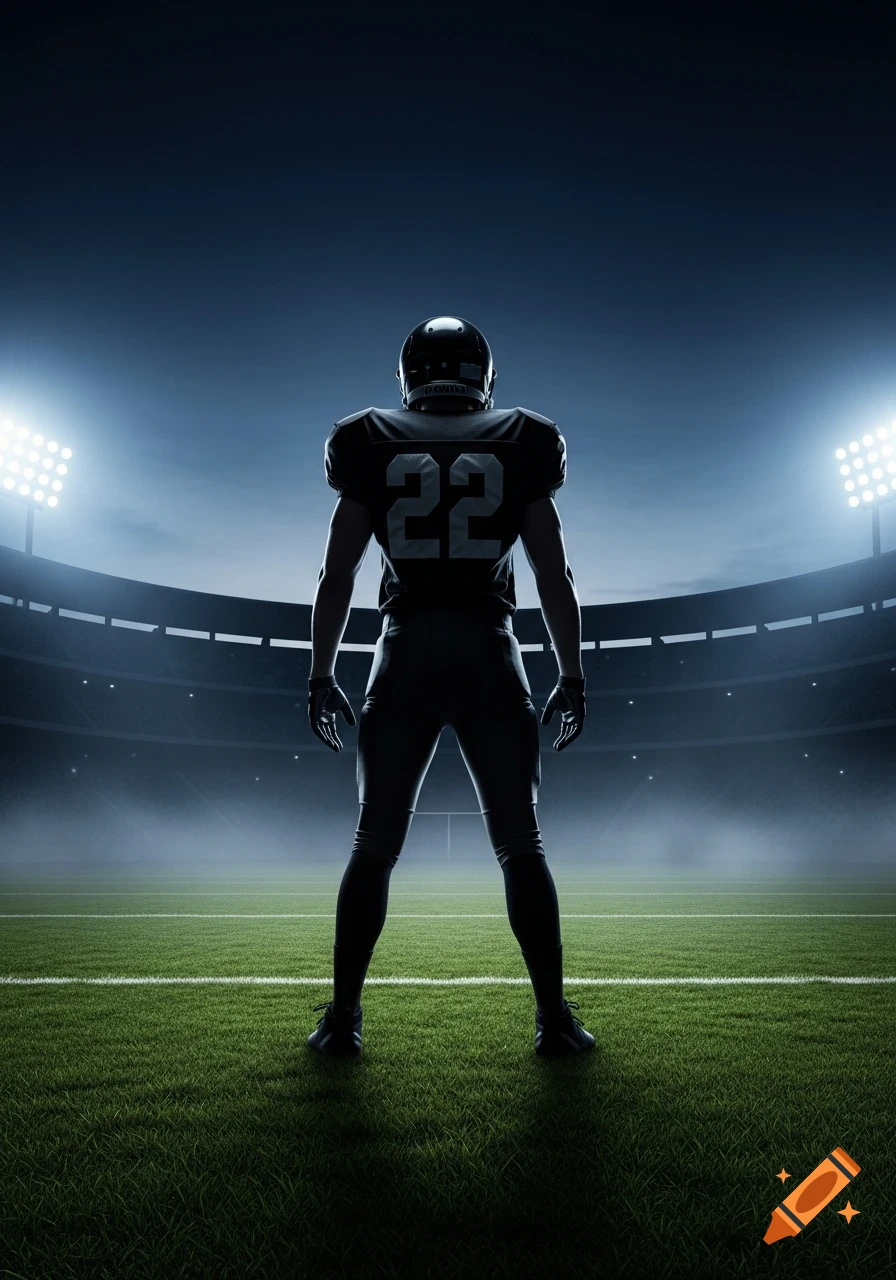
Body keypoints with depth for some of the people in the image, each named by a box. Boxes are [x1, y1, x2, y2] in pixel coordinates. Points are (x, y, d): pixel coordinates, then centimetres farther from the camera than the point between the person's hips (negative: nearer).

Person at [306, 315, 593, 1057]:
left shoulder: (372, 447, 7)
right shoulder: (522, 446, 7)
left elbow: (337, 575, 4)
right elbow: (554, 576, 4)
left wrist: (321, 674, 10)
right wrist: (572, 675, 9)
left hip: (406, 651, 0)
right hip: (490, 652, 0)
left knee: (375, 844, 9)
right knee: (522, 846, 9)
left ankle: (343, 1016, 15)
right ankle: (554, 1016, 14)